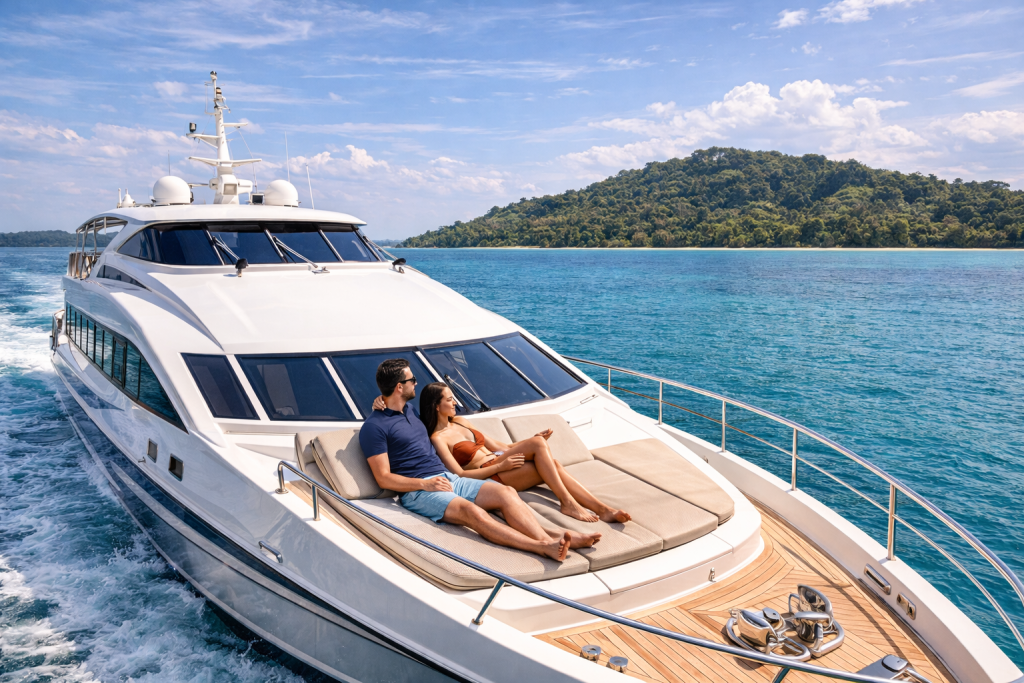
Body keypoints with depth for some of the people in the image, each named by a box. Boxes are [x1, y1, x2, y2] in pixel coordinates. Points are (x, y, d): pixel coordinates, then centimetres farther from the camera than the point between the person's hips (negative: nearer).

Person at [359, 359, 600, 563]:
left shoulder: (410, 408, 22)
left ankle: (549, 538, -36)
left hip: (448, 478, 8)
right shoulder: (374, 427, -4)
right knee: (471, 511, -35)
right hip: (417, 491, -8)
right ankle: (542, 546, -48)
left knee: (505, 492, -18)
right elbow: (384, 478, -10)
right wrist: (425, 484, -19)